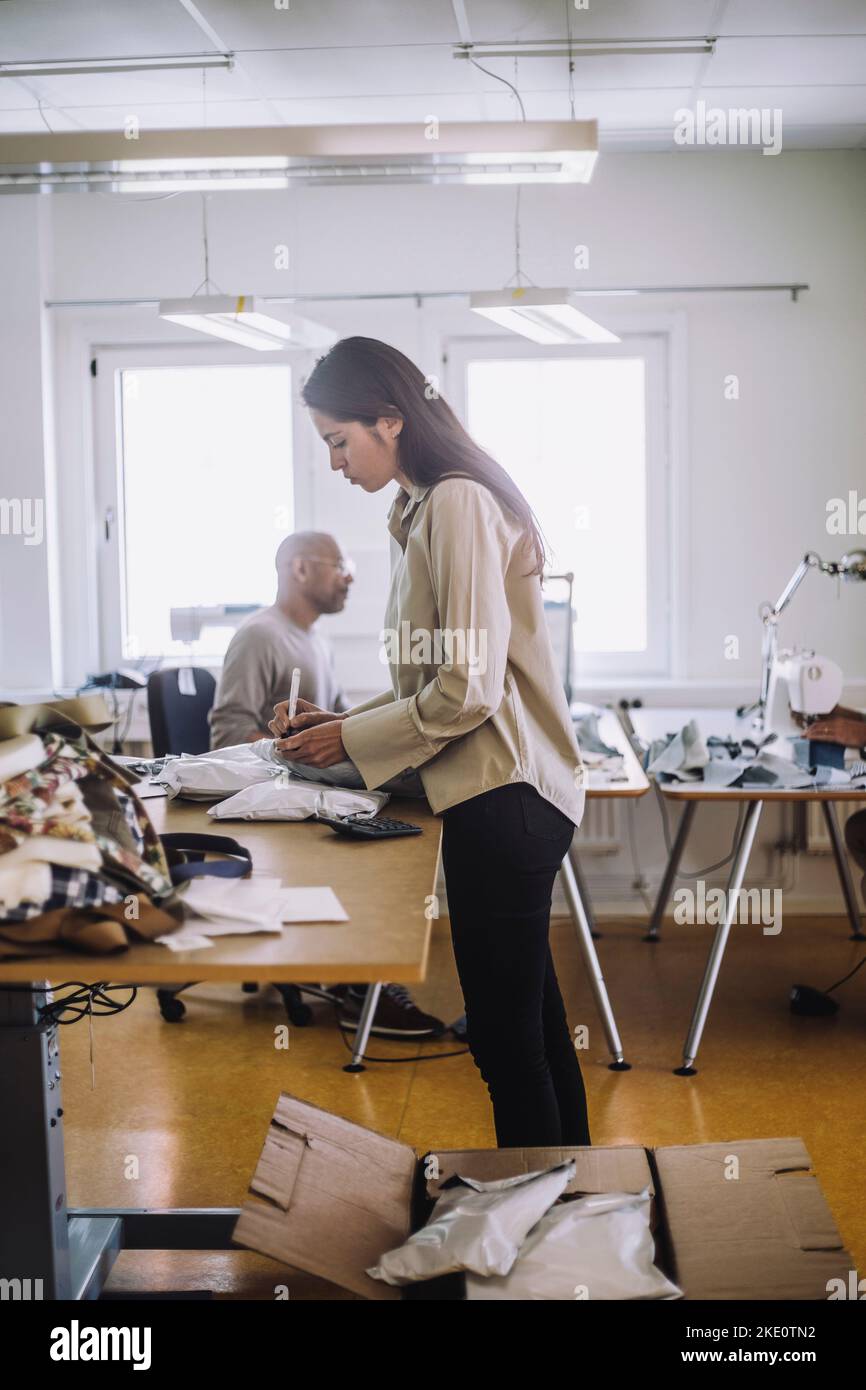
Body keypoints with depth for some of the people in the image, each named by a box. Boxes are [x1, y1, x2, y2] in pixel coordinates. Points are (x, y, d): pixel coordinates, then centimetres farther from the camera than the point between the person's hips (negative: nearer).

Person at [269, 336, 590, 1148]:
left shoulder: (458, 504, -15)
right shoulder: (427, 509, 15)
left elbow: (468, 689, -19)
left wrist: (350, 741, -10)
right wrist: (342, 721, 9)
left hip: (502, 799, -10)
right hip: (500, 790, 10)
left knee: (505, 1039, -1)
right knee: (533, 1025, 19)